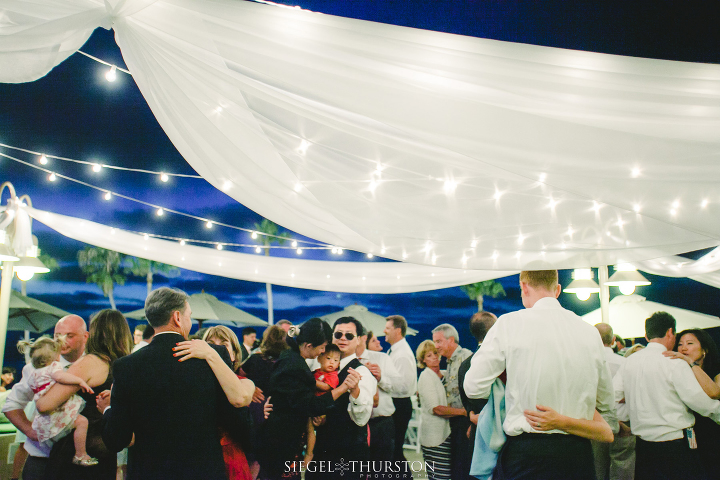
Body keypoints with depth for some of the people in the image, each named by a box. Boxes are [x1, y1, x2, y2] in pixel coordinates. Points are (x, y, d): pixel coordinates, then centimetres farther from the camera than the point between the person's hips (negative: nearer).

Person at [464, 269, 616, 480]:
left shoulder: (509, 324, -9)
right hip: (578, 453, 4)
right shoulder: (590, 331, 4)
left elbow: (473, 387, -8)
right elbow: (607, 403, 14)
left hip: (525, 454, -3)